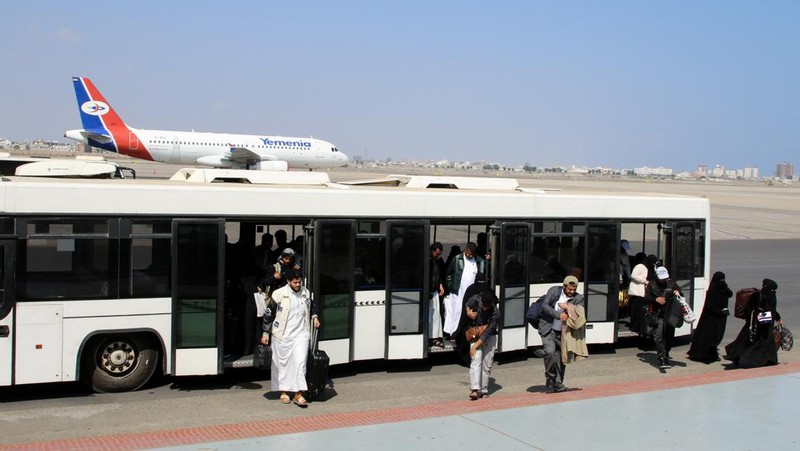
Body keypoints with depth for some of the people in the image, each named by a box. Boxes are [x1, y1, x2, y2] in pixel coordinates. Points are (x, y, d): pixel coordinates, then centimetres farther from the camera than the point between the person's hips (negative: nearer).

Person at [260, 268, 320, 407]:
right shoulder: (278, 294, -10)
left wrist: (314, 316, 9)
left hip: (300, 333, 2)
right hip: (282, 335, -2)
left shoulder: (306, 293, 4)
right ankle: (284, 392, 22)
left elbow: (312, 305, 26)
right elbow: (269, 314, -3)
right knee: (283, 363, 7)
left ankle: (299, 394, -7)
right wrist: (265, 333, -3)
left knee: (300, 362, -9)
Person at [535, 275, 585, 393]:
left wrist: (567, 307, -21)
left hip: (563, 332, 2)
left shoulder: (578, 298, 1)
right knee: (550, 352, -20)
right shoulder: (554, 291, -2)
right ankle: (549, 376, 3)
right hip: (548, 330, -2)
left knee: (561, 358, 4)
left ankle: (558, 384, 17)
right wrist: (559, 315, -20)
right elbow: (544, 306, -10)